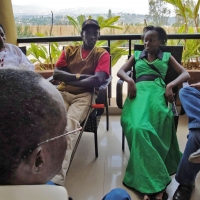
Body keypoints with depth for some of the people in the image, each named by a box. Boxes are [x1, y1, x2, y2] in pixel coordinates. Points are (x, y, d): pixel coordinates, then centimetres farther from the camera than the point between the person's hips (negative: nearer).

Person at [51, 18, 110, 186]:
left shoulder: (102, 54, 10)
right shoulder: (69, 50, 20)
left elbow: (98, 80, -8)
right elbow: (56, 74, 5)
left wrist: (69, 81, -5)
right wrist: (80, 76, -7)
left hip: (84, 95, -3)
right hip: (62, 93, 3)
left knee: (69, 126, -32)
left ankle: (57, 179, -37)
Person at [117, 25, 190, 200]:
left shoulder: (167, 56, 28)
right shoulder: (137, 55, 31)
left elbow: (185, 74, 16)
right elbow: (120, 71, 20)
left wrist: (170, 85, -5)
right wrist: (129, 80, -4)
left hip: (157, 91, 0)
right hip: (139, 91, 1)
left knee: (156, 128, -32)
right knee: (138, 127, -33)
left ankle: (149, 183, -28)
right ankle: (155, 183, -33)